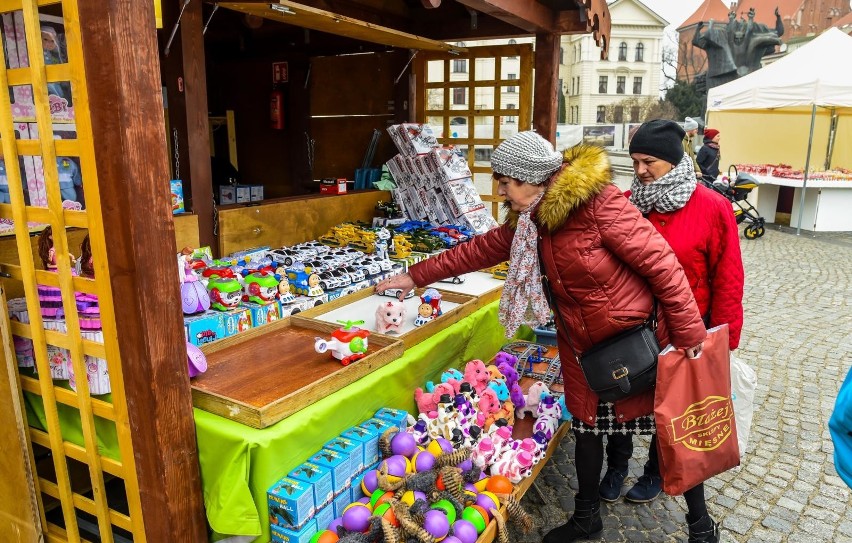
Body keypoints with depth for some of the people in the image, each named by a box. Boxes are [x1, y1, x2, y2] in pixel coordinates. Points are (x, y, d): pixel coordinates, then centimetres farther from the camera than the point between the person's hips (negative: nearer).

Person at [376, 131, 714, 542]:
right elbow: (481, 249, 7)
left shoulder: (600, 204, -25)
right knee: (586, 426, 17)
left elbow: (661, 264, -22)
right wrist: (416, 276, 8)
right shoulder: (530, 220, -1)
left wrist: (689, 333, -17)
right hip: (582, 345, 7)